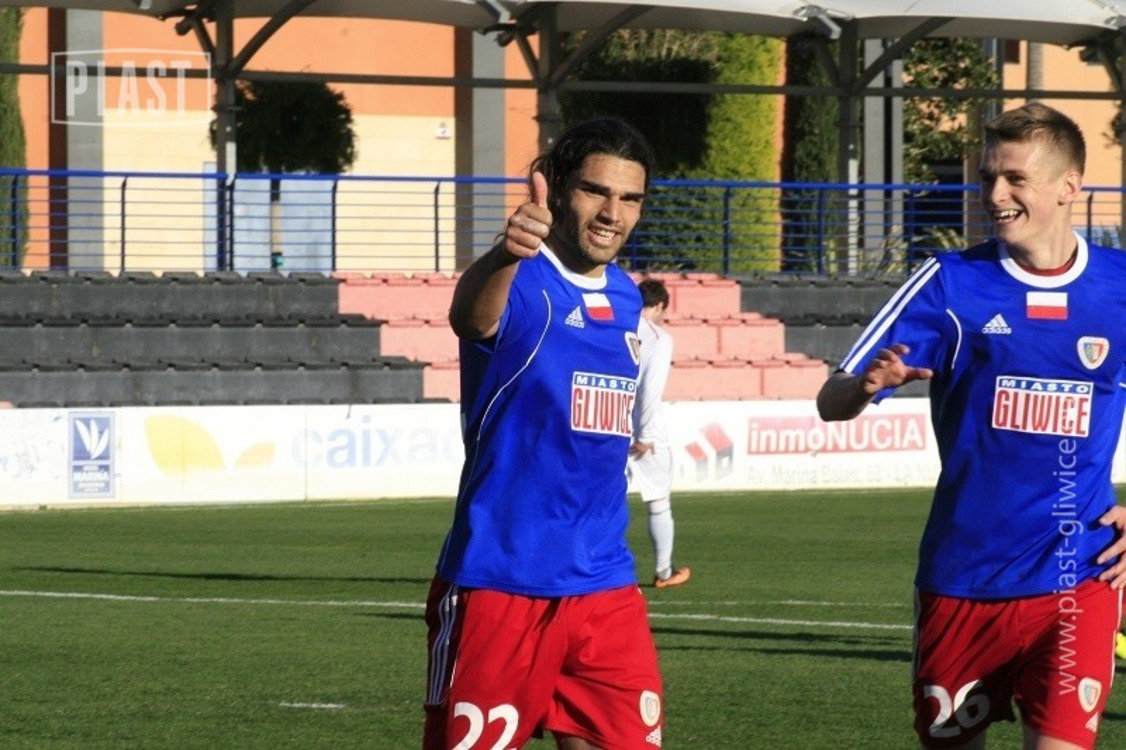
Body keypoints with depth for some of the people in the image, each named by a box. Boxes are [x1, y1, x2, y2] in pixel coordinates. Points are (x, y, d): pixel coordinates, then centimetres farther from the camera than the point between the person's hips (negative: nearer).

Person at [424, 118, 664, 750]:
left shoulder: (625, 298, 11)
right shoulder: (522, 284, -12)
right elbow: (472, 317, -38)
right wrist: (505, 257, -59)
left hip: (605, 584, 6)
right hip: (500, 581, -6)